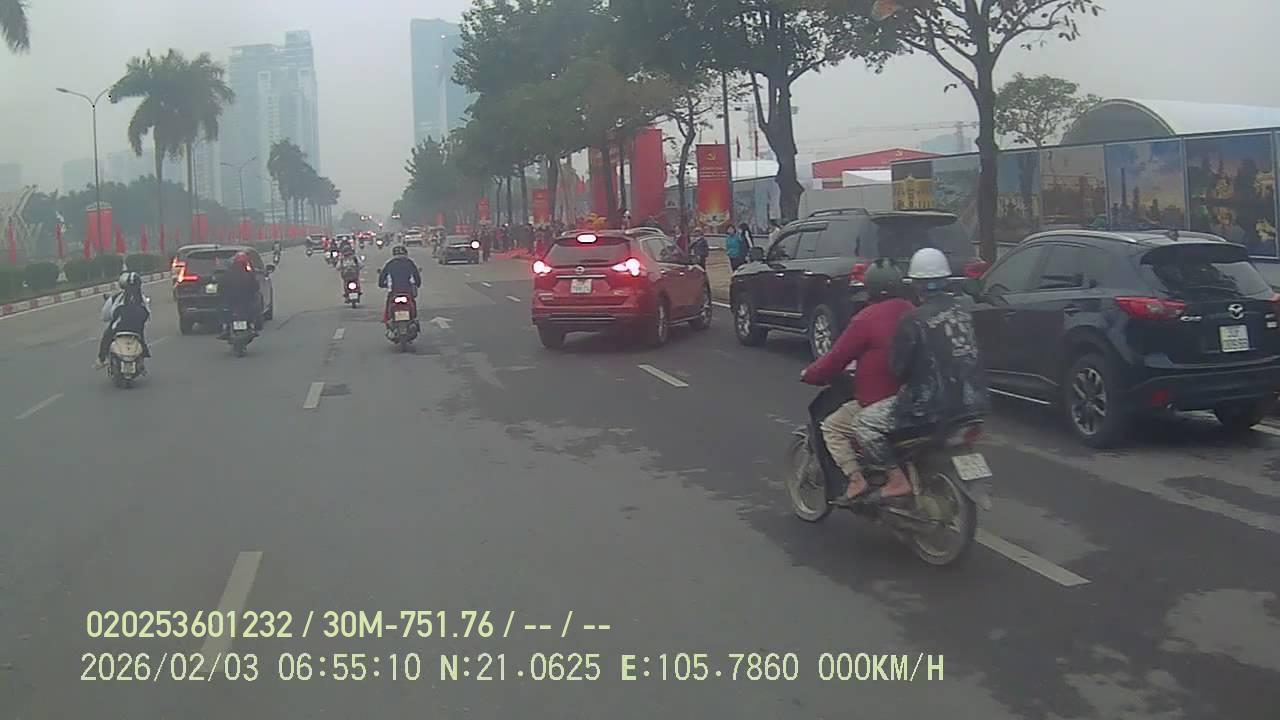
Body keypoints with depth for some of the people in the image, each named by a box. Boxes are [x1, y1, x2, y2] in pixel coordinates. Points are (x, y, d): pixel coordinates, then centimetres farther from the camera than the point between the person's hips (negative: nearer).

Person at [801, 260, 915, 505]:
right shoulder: (912, 312, 8)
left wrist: (809, 374, 8)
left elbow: (837, 358, -8)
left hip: (882, 403, -8)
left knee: (832, 427, 5)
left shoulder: (867, 319, -14)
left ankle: (856, 479, -9)